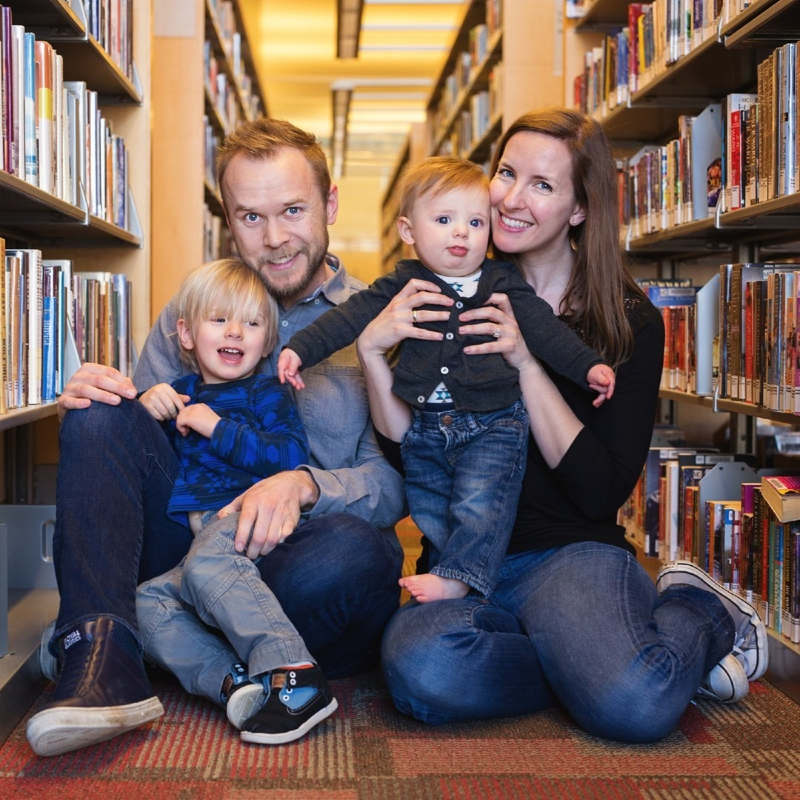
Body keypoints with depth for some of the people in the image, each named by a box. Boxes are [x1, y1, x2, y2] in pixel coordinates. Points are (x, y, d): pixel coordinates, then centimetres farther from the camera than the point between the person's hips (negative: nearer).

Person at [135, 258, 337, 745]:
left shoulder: (266, 394, 10)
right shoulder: (179, 393, 27)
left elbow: (292, 457, -8)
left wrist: (217, 427, -11)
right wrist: (145, 413, 9)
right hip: (197, 540, 7)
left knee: (207, 567, -38)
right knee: (144, 602, -19)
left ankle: (296, 678, -49)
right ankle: (234, 682, -36)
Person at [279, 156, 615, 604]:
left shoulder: (504, 285, 3)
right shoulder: (403, 285, 3)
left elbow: (546, 329, 4)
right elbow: (351, 317, -3)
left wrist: (588, 365, -5)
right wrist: (301, 348, -13)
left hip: (492, 423, -2)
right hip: (424, 428, 2)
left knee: (478, 506, -16)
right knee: (431, 519, 9)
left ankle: (457, 578, -9)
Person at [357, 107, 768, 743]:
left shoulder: (630, 324, 1)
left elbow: (602, 491, -8)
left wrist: (527, 361, -15)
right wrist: (372, 350, -13)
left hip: (575, 552, -2)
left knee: (635, 705, -33)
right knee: (419, 667, -33)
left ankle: (700, 617, 3)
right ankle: (605, 654, -7)